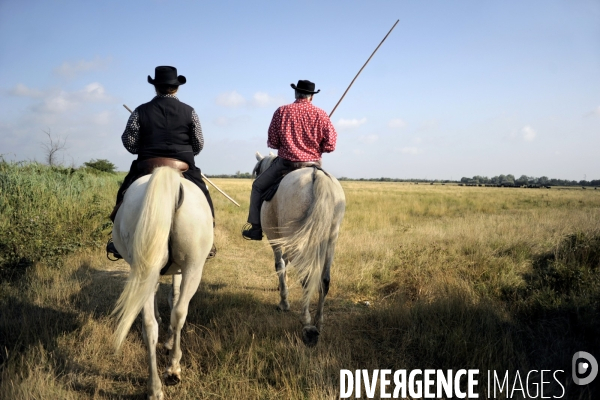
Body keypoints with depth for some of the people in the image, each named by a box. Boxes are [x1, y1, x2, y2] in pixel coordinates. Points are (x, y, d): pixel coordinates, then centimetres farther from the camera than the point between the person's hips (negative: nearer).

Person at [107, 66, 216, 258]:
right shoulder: (189, 112, -1)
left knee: (124, 194, 21)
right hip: (184, 168, 0)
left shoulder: (141, 111, -1)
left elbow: (129, 142, 0)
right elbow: (199, 145, 2)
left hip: (146, 168, 1)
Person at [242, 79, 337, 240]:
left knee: (258, 186, 19)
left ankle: (256, 228, 14)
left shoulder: (282, 111, -2)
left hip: (286, 163, -1)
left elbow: (272, 142, -1)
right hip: (313, 164, 1)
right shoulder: (321, 114, -1)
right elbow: (330, 145, -4)